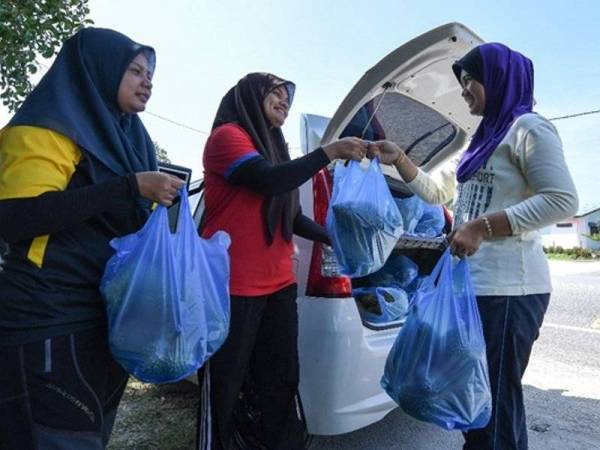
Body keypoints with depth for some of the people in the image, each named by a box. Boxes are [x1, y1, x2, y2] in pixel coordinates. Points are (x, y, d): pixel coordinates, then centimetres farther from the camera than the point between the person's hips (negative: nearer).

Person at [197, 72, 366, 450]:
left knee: (282, 380, 13)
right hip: (233, 287, -7)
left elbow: (292, 217, 19)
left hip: (278, 284, 8)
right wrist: (329, 152, -16)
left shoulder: (273, 147, 18)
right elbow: (269, 181, -21)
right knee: (223, 387, 4)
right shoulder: (228, 136, -4)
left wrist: (336, 239, 13)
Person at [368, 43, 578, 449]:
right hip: (475, 284, 9)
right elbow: (435, 191, 25)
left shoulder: (527, 128, -5)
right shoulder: (484, 140, 21)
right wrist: (399, 159, 14)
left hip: (507, 289, -9)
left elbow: (563, 200, -15)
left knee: (496, 405, -1)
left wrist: (483, 227, -21)